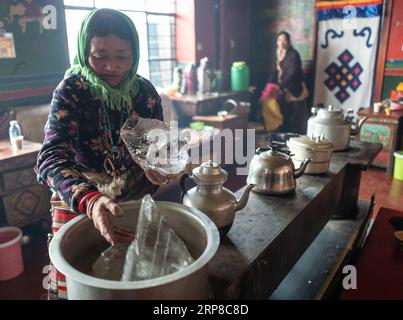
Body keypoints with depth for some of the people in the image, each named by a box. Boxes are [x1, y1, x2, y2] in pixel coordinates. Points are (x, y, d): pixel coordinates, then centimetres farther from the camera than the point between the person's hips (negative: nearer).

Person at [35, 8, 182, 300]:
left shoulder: (144, 91, -7)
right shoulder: (71, 90, -18)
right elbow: (52, 158, -31)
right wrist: (89, 201, -51)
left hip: (137, 200, 3)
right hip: (78, 203, -3)